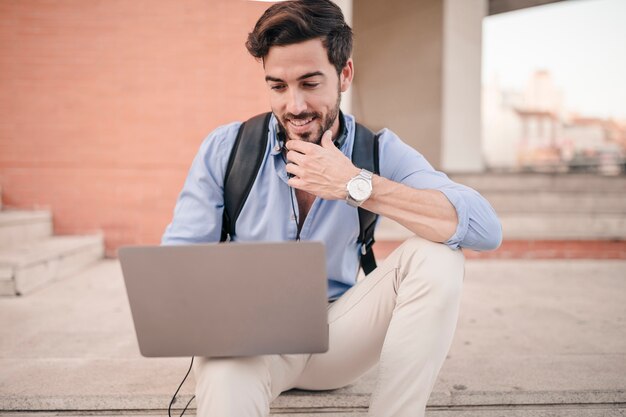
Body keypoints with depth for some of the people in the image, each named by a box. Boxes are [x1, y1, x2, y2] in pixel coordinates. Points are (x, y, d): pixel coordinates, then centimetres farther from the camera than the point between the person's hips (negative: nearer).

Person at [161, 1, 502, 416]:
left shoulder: (378, 151, -6)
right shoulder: (225, 149, -5)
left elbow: (486, 229, -20)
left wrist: (357, 185, -27)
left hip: (337, 336, 4)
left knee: (435, 257, -21)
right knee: (225, 375, -41)